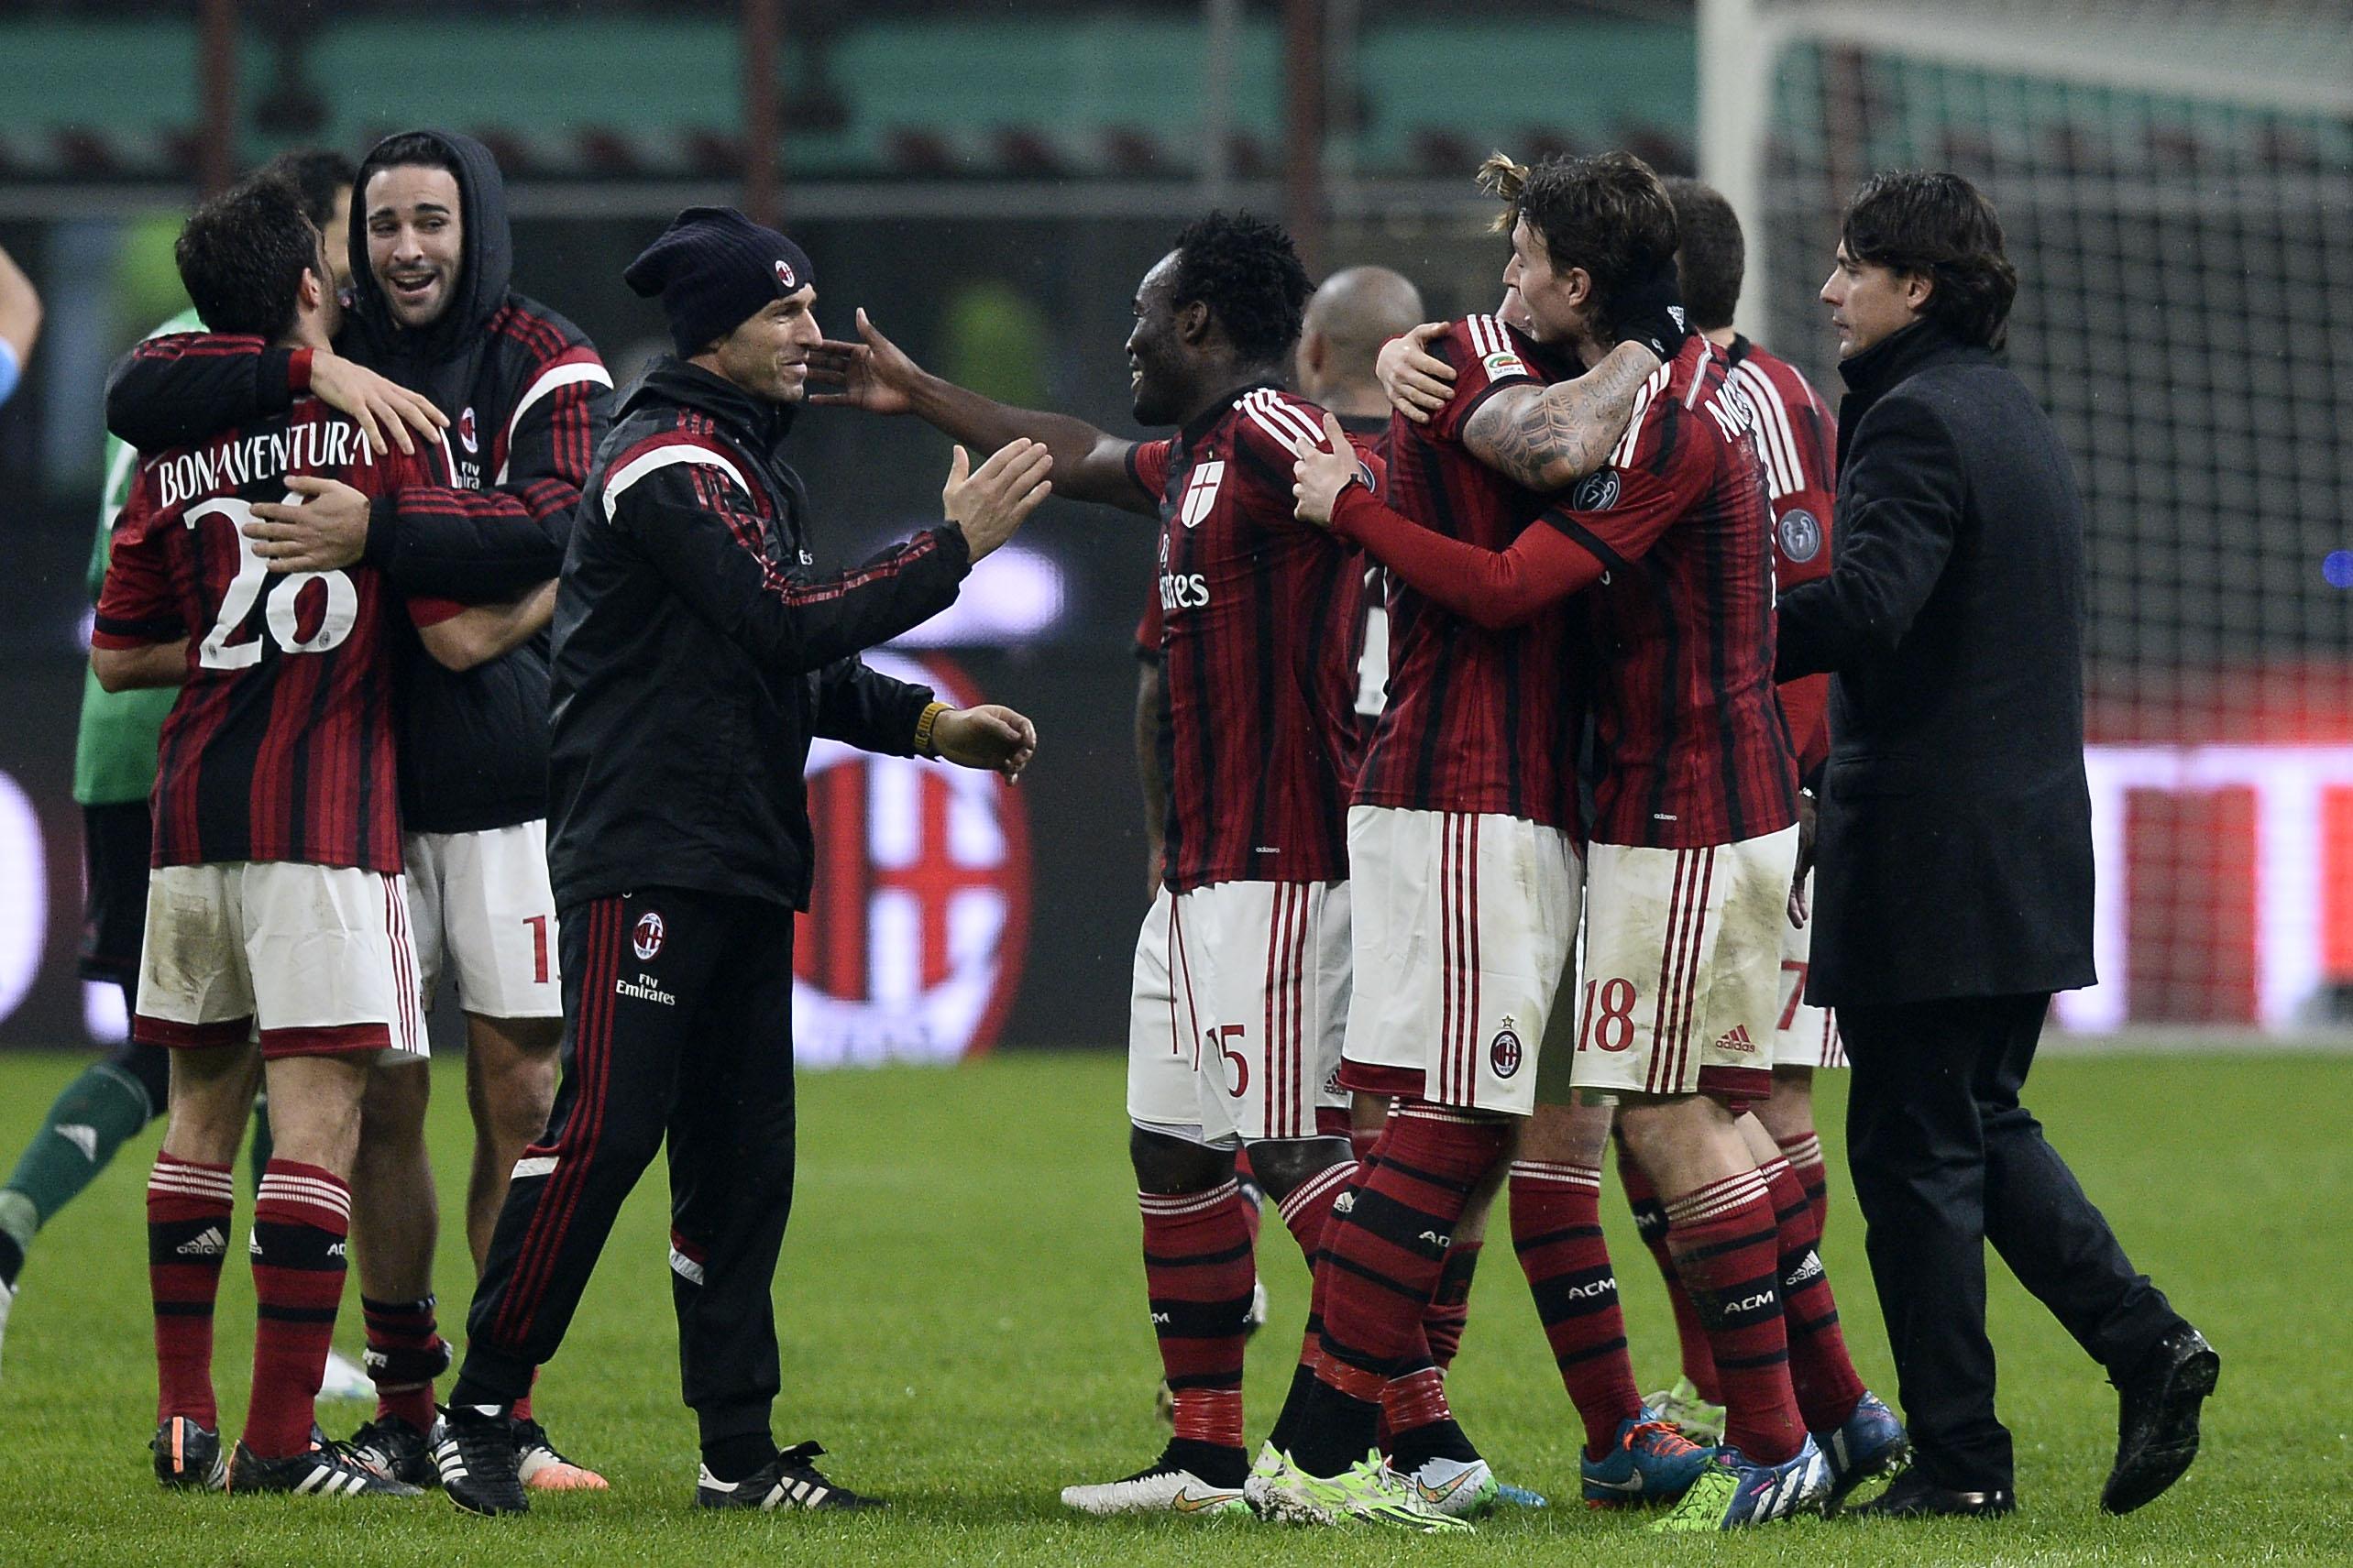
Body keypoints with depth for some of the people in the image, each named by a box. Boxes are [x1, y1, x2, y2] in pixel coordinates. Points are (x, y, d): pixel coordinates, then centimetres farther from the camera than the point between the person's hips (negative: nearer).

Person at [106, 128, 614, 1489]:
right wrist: (311, 371, -17)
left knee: (519, 1099, -3)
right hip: (359, 773, 3)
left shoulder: (547, 368, -2)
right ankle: (404, 1415, 10)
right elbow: (142, 393, -4)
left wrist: (376, 533, -27)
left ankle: (506, 1416, 2)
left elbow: (550, 527, -19)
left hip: (507, 774, -3)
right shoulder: (330, 349, 8)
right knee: (380, 1104, 3)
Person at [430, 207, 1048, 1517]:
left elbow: (797, 671, 23)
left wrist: (931, 724, 9)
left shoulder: (759, 469, 20)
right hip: (645, 858, -10)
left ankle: (741, 1449, 10)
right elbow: (787, 626, -21)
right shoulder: (668, 465, -12)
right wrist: (955, 546, -18)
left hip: (747, 866, 10)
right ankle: (484, 1416, -6)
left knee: (744, 1159, 8)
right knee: (603, 1135, -13)